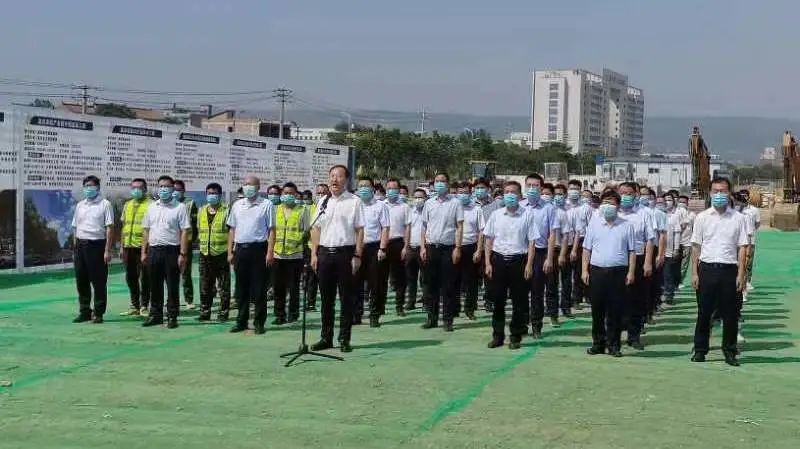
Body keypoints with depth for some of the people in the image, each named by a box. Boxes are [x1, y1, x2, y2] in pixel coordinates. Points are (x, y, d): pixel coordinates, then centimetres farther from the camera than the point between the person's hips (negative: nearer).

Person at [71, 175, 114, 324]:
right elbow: (75, 228, 19)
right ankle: (84, 312, 19)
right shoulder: (80, 205, 16)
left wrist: (107, 250, -14)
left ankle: (98, 313, 7)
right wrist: (75, 249, 13)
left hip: (97, 245, -6)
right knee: (81, 281, 9)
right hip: (81, 245, 6)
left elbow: (110, 228, -7)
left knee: (99, 282, -1)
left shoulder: (105, 204, -2)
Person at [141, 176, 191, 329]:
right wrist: (144, 252, 9)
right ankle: (155, 315, 19)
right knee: (155, 286, 10)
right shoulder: (152, 207, 12)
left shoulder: (180, 207, -4)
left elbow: (185, 232, -8)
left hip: (172, 250, -5)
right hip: (154, 250, 5)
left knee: (172, 286, 0)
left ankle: (172, 316, 7)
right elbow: (146, 230, 15)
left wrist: (183, 254, -14)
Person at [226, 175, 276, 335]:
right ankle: (241, 321, 18)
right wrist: (230, 252, 9)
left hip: (258, 249, -4)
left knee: (259, 289, 0)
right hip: (240, 249, 4)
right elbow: (232, 230, 15)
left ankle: (259, 323, 7)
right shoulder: (237, 205, 13)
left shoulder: (266, 205, -1)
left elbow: (271, 230, -3)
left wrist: (270, 251, -12)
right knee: (242, 288, 9)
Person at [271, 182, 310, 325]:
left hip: (295, 255, -3)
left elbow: (307, 231, 4)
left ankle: (293, 313, 11)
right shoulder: (276, 210, 11)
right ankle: (279, 315, 13)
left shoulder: (302, 210, 3)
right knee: (279, 287, 6)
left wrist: (300, 242, -7)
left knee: (294, 286, 2)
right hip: (278, 255, 3)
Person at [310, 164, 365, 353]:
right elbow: (316, 229, 13)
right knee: (326, 298, 11)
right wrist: (314, 254, 6)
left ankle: (344, 339, 11)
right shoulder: (323, 202, 12)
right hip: (324, 253, 4)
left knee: (347, 298, 3)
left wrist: (357, 256, -11)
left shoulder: (354, 202, -2)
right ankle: (326, 338, 19)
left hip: (345, 253, -4)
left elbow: (360, 230, -5)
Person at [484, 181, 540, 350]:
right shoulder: (496, 215, 5)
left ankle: (516, 336, 15)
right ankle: (497, 335, 16)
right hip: (498, 260, 2)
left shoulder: (527, 215, -1)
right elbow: (489, 240, 8)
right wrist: (488, 263, 3)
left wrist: (529, 264, -9)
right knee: (498, 299, 6)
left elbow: (531, 242, -2)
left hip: (518, 260, -2)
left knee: (519, 301, 4)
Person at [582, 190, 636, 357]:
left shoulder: (626, 226, 6)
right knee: (597, 310, 6)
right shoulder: (593, 224, 10)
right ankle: (598, 343, 16)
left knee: (616, 311, 1)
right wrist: (585, 270, 2)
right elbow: (587, 249, 10)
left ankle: (613, 345, 10)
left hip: (619, 272, -1)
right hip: (597, 270, 1)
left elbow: (632, 251, 6)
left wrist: (631, 272, -3)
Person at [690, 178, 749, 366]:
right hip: (707, 268, 0)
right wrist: (694, 273, 0)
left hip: (729, 269, 0)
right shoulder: (702, 217, 5)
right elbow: (696, 246, 6)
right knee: (704, 312, 5)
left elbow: (742, 247, 3)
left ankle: (730, 351, 16)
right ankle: (700, 350, 14)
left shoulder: (738, 218, 4)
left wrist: (741, 274, -5)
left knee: (730, 314, 5)